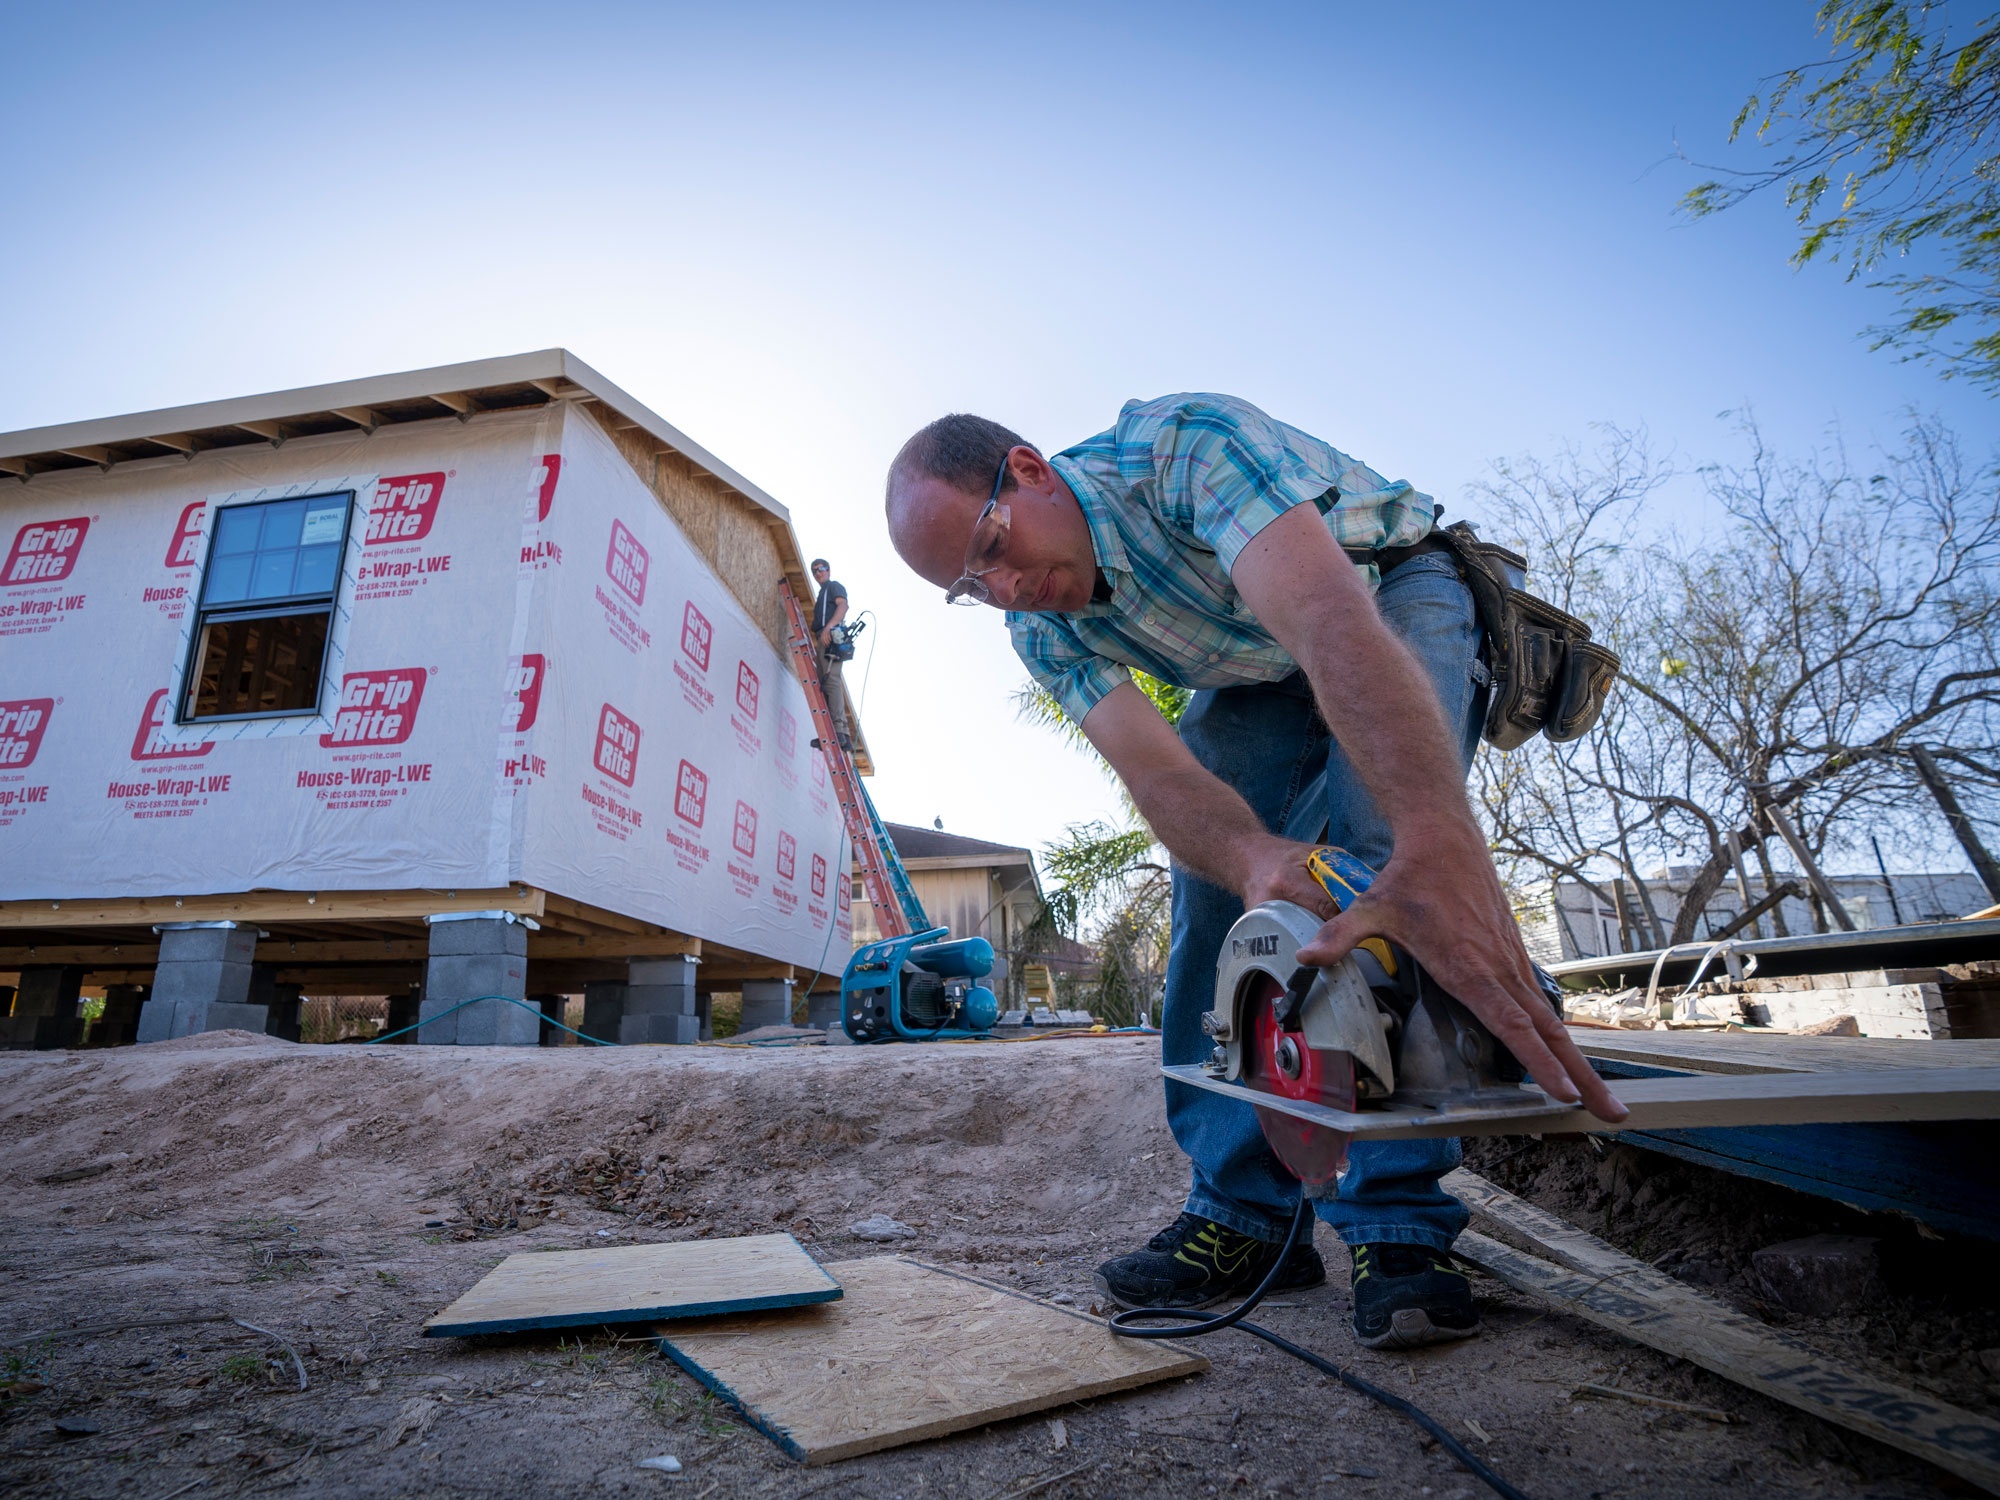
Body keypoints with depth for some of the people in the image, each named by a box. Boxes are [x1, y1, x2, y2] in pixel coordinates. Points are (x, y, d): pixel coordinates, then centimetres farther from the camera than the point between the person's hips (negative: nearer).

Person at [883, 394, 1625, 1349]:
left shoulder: (1184, 443, -35)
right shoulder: (1042, 628, -16)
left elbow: (1332, 618, -52)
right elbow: (1154, 770, -29)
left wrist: (1440, 851, -67)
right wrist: (1249, 854, -53)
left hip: (1394, 600, -5)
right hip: (1255, 674, 5)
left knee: (1384, 839, -29)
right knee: (1212, 886, -13)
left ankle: (1398, 1227, -22)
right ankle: (1244, 1211, -3)